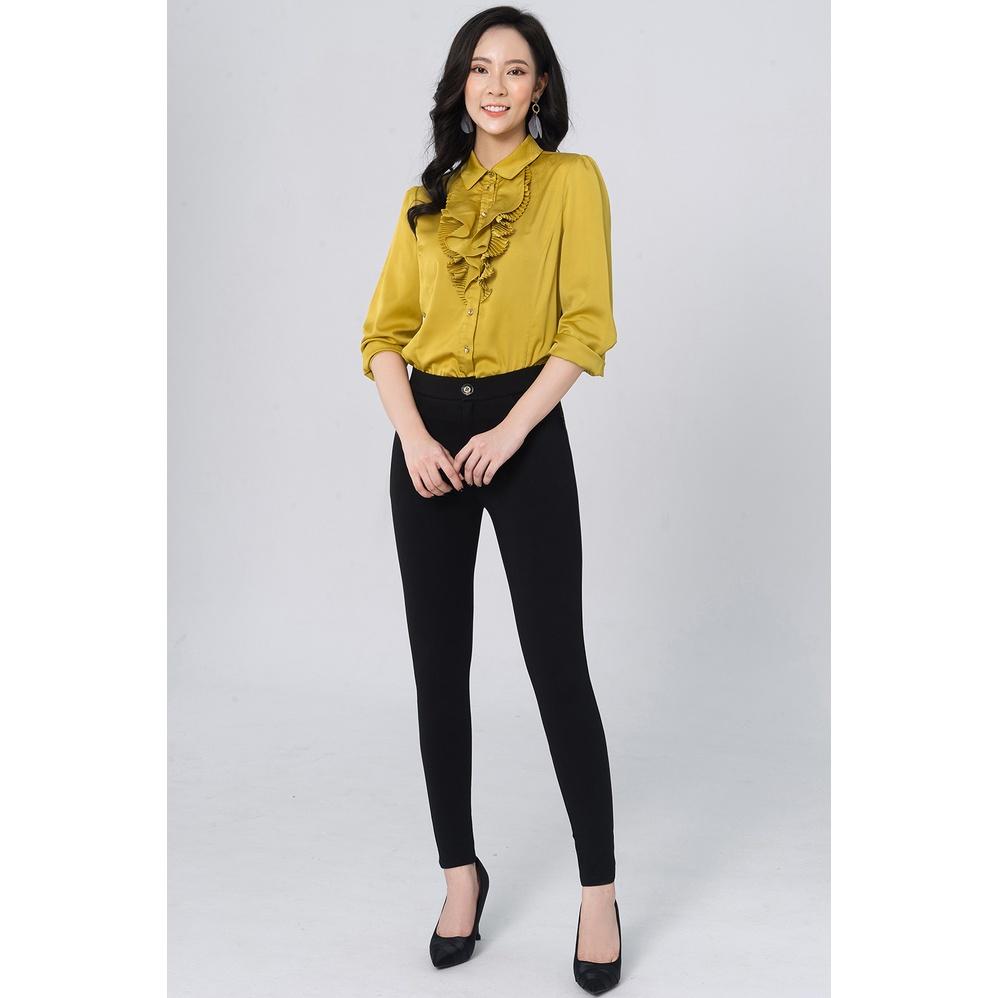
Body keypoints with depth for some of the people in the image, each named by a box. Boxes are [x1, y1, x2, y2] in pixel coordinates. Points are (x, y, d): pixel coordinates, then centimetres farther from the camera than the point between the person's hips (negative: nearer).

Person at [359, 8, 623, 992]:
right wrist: (413, 437, -8)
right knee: (438, 665, 6)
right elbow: (383, 332, 8)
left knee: (556, 661, -5)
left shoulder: (571, 180, 2)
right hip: (428, 438, 4)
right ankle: (461, 872, 21)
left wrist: (507, 434, -15)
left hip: (526, 431, -4)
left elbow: (586, 326, -6)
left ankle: (599, 892, 7)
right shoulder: (426, 199, 13)